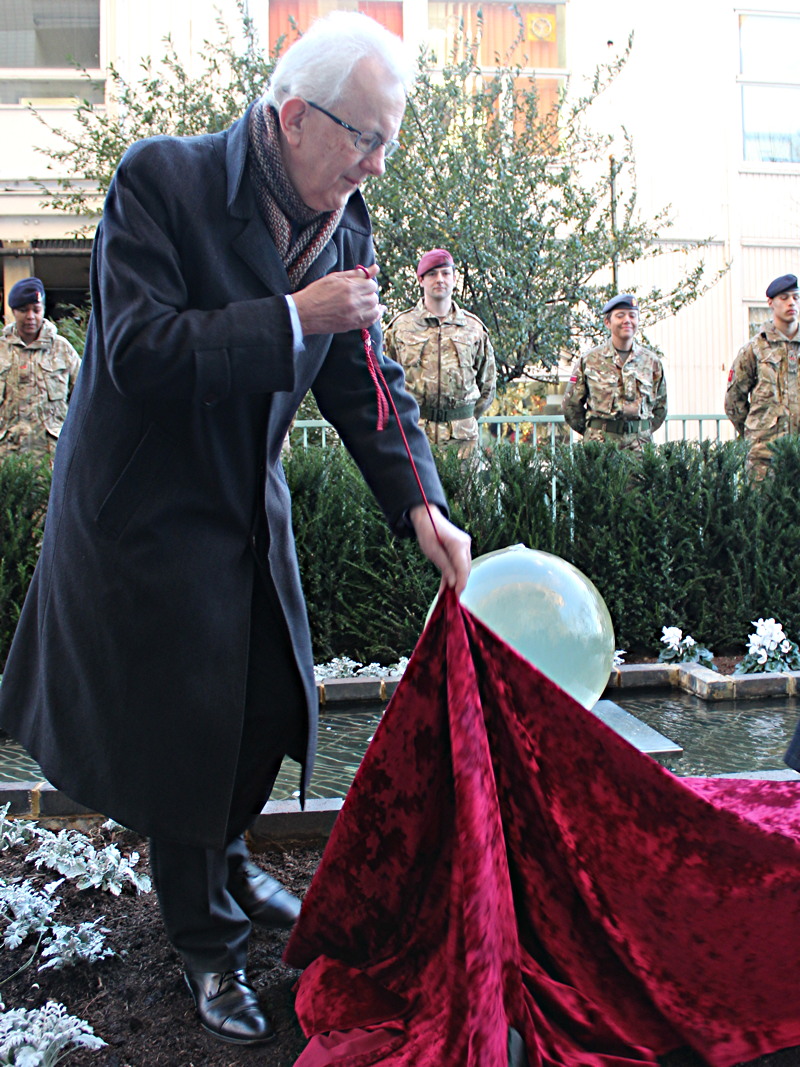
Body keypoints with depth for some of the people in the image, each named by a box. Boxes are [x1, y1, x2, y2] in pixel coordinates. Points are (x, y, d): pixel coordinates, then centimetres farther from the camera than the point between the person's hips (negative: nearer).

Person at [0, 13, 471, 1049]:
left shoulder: (344, 225, -1)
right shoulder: (159, 178, -18)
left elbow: (365, 382, 0)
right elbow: (135, 351, -26)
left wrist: (419, 506, -12)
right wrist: (291, 319, -29)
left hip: (249, 506, 6)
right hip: (151, 513, -6)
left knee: (272, 704, 15)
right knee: (189, 727, 3)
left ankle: (220, 858, 47)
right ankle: (205, 942, 28)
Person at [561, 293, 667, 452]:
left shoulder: (652, 361, 10)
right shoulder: (588, 360, 4)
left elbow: (660, 407, 18)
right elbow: (570, 405, 9)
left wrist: (643, 432, 10)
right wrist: (591, 433, 9)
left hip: (640, 444, 2)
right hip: (600, 443, -2)